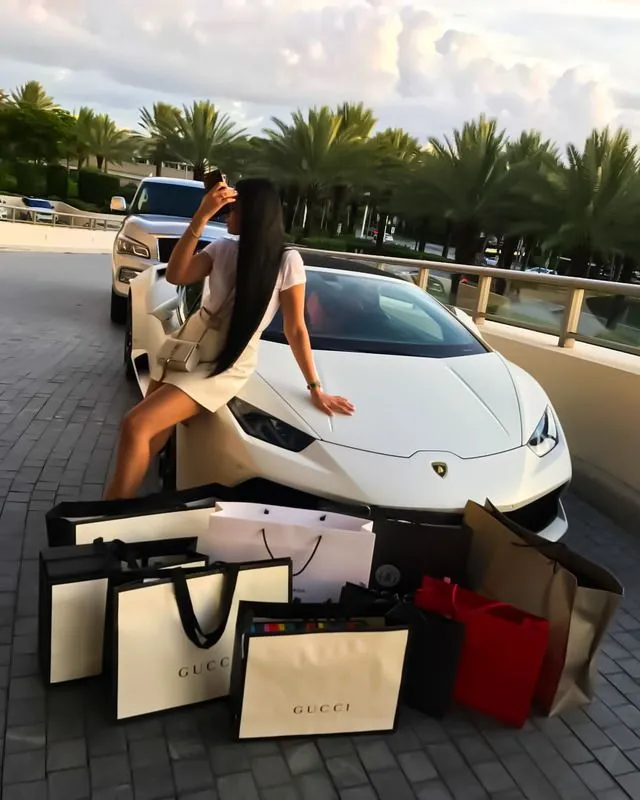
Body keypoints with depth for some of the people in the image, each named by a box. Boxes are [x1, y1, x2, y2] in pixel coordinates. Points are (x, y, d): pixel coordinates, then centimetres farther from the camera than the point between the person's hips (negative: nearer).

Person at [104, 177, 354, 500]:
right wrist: (200, 218, -20)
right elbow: (175, 276, -11)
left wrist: (315, 388, -5)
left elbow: (295, 330, -7)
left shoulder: (286, 262, -12)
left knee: (136, 426, -18)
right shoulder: (223, 248, 2)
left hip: (225, 367, -6)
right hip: (187, 347, 6)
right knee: (150, 438, 3)